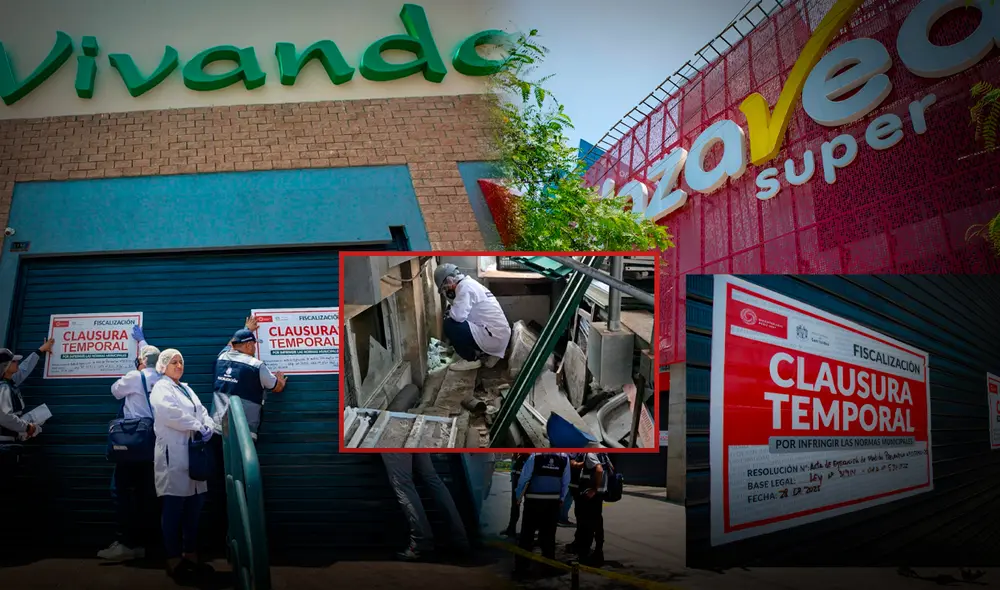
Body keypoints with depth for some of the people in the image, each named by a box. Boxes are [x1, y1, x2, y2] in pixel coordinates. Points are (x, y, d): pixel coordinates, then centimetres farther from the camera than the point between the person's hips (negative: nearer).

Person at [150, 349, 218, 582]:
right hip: (174, 455, -7)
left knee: (194, 509, 9)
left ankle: (190, 556, 17)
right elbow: (169, 412, -19)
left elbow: (203, 412, 13)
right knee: (174, 509, -3)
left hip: (193, 454, 8)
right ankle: (174, 560, 4)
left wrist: (208, 428, -8)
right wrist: (197, 426, -15)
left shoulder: (187, 389, 23)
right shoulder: (161, 388, -1)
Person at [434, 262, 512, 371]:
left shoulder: (464, 286, -12)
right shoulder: (470, 284, 18)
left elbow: (458, 315, -23)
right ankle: (488, 353, 17)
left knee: (450, 325, -12)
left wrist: (448, 312, -4)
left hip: (493, 337, -10)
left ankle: (471, 359, 2)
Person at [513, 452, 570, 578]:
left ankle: (521, 566, 9)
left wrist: (518, 496, 5)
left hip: (534, 501, -2)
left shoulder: (535, 456, -13)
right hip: (553, 502, 2)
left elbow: (524, 478, -9)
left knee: (527, 534, 7)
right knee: (549, 535, 13)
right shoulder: (565, 458, -5)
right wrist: (561, 499, 16)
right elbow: (566, 482, 1)